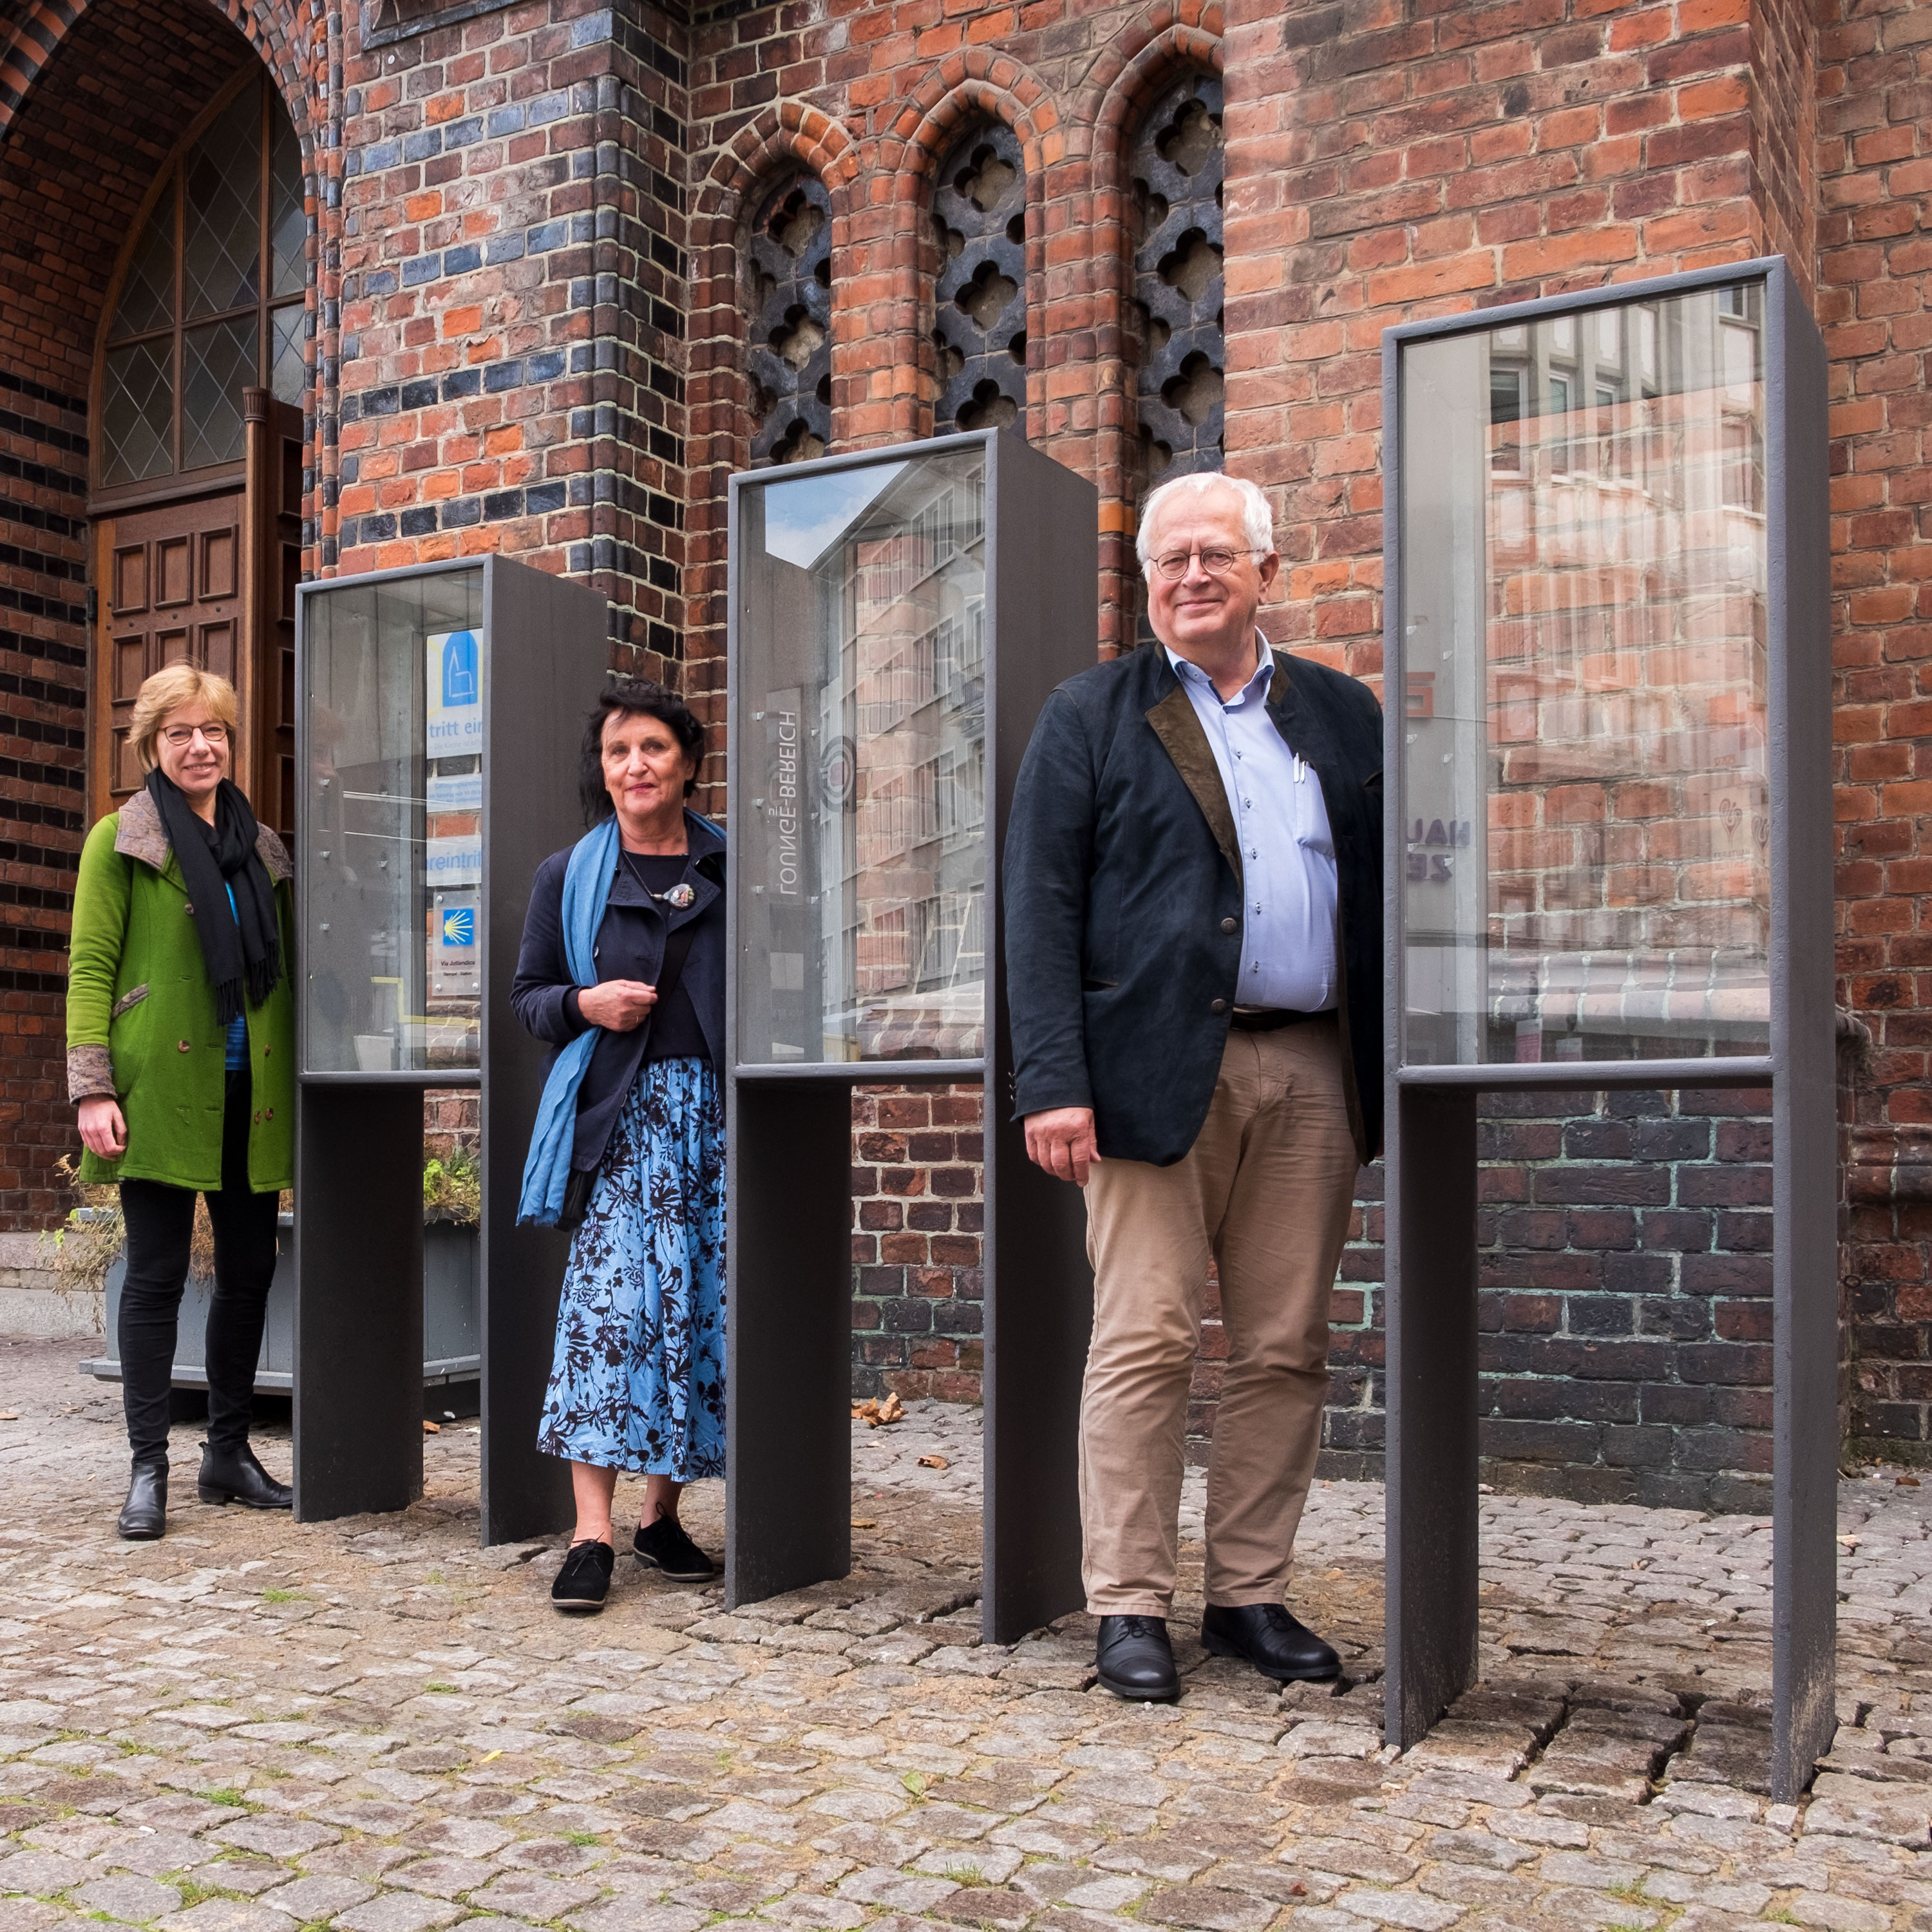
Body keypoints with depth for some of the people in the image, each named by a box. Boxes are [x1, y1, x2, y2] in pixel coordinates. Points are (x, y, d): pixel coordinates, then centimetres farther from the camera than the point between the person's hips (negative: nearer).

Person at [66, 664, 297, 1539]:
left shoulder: (262, 847, 15)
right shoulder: (121, 840, 1)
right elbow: (90, 967, -4)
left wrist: (298, 1085, 12)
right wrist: (92, 1088, -12)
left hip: (252, 1094, 5)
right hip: (163, 1089, -5)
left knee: (250, 1272, 8)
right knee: (156, 1276, 0)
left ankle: (229, 1452, 21)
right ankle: (148, 1469, 9)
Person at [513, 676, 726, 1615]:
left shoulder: (730, 868, 10)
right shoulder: (569, 875, 10)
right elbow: (526, 992, 14)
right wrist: (583, 1003, -6)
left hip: (712, 1112, 1)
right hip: (617, 1115, -1)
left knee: (702, 1306, 2)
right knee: (607, 1301, -11)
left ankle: (661, 1513, 15)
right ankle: (592, 1534, -8)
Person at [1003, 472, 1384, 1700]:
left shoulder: (1345, 713, 16)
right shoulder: (1092, 716, 6)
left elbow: (1386, 889, 13)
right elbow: (1041, 907, -2)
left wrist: (1396, 1065, 3)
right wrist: (1053, 1082, -12)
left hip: (1314, 1075, 3)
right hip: (1162, 1069, -3)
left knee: (1288, 1349, 7)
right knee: (1144, 1343, -2)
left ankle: (1251, 1596, 19)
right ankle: (1130, 1608, 8)